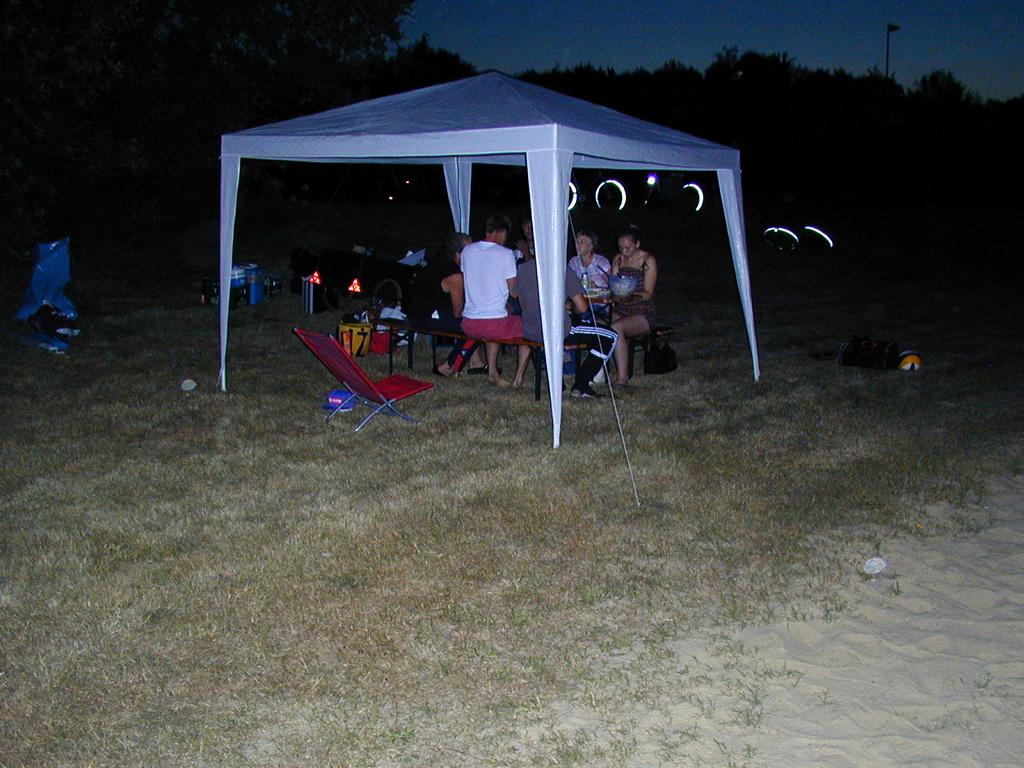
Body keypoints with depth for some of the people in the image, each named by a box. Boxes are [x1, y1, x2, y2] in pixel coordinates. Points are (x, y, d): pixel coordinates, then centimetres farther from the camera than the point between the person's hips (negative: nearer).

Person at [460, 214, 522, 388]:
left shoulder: (467, 250, 6)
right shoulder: (506, 254, -9)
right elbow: (514, 292, -4)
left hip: (468, 325, 6)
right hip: (494, 324, -5)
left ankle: (493, 372, 27)